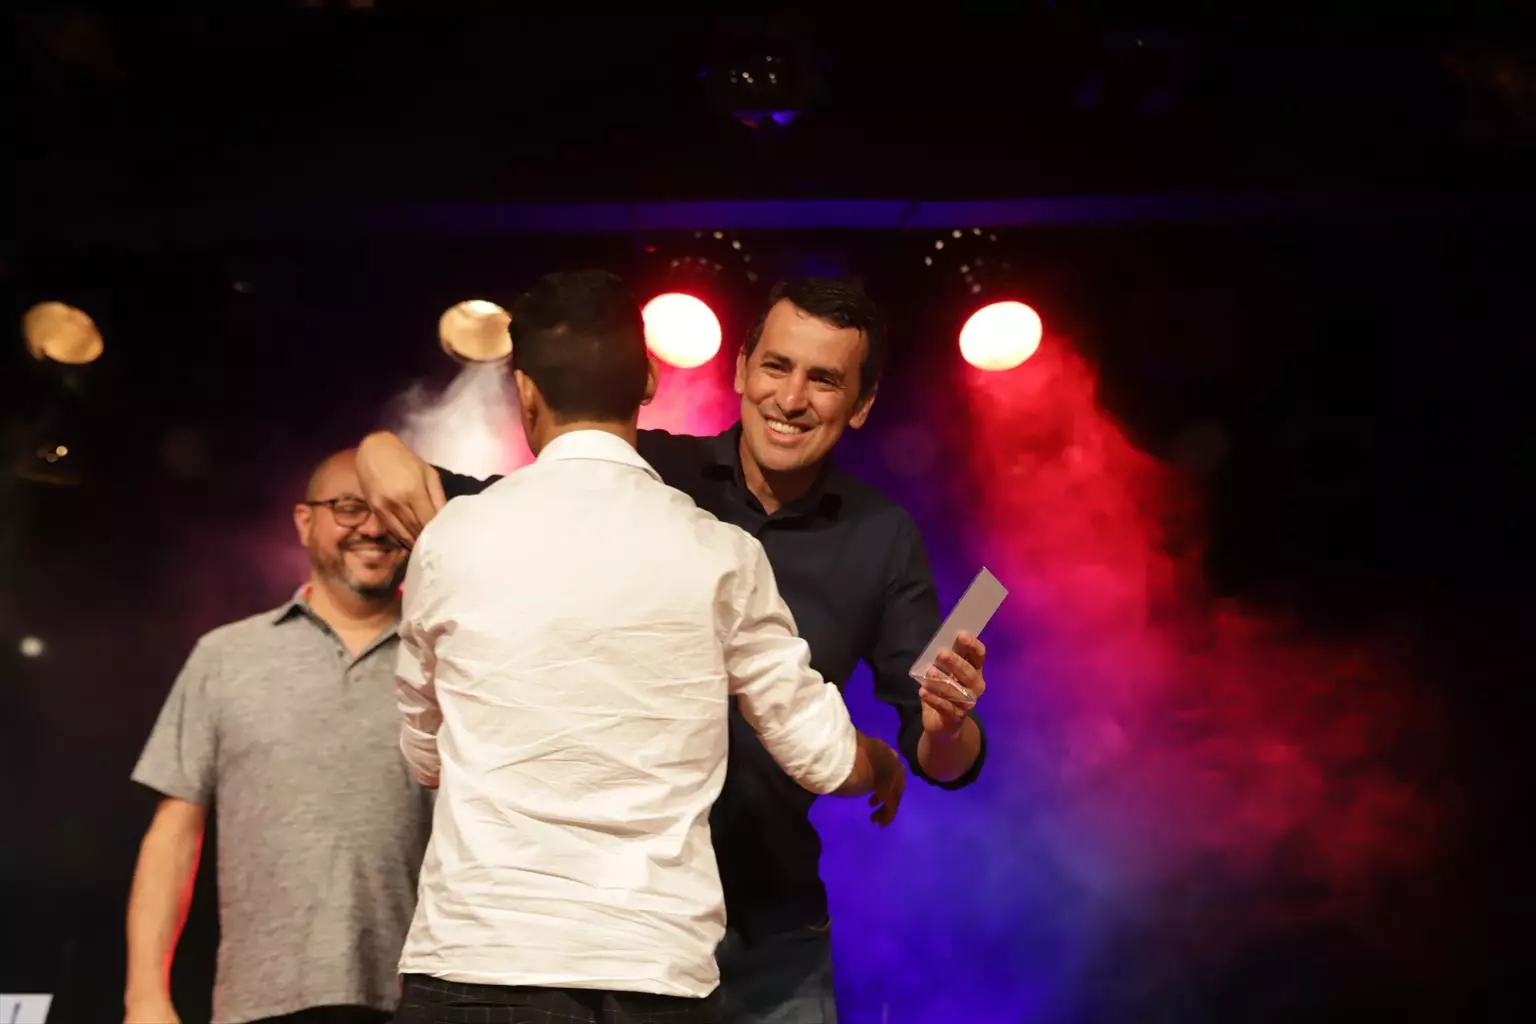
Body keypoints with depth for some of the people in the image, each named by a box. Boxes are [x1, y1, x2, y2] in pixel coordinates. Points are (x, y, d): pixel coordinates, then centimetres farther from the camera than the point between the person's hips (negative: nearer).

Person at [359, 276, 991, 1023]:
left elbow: (942, 762, -4)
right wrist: (385, 449, -18)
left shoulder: (883, 539, -5)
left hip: (769, 929, 1)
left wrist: (947, 726, -27)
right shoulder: (644, 474, -8)